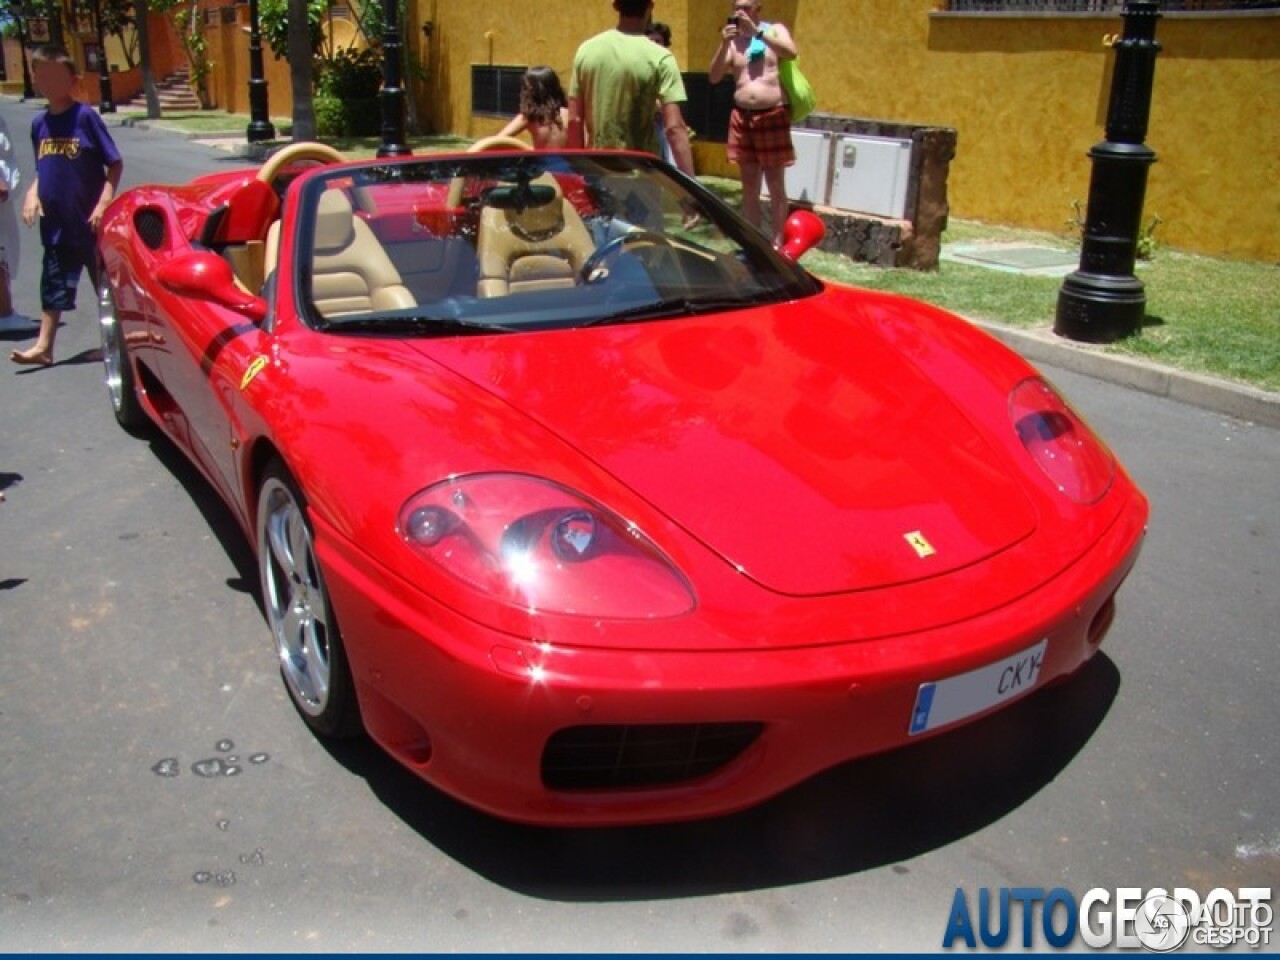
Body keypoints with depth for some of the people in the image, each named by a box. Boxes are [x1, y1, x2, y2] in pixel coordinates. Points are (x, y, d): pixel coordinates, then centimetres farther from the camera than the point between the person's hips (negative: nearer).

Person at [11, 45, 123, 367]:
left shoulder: (85, 116, -10)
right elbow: (44, 170, 16)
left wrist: (104, 202, -17)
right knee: (53, 285, 9)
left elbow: (115, 164, -9)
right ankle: (44, 346, 14)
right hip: (56, 223, 5)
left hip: (91, 222, -5)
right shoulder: (39, 123, 6)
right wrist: (33, 193, 0)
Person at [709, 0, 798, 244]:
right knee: (749, 186, 8)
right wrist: (724, 44, -12)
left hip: (772, 116, -4)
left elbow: (791, 53, -19)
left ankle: (776, 245, 3)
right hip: (742, 118, 4)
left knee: (775, 186, 0)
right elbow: (714, 77, 1)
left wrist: (757, 32, -21)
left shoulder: (775, 30, 2)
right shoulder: (733, 40, 10)